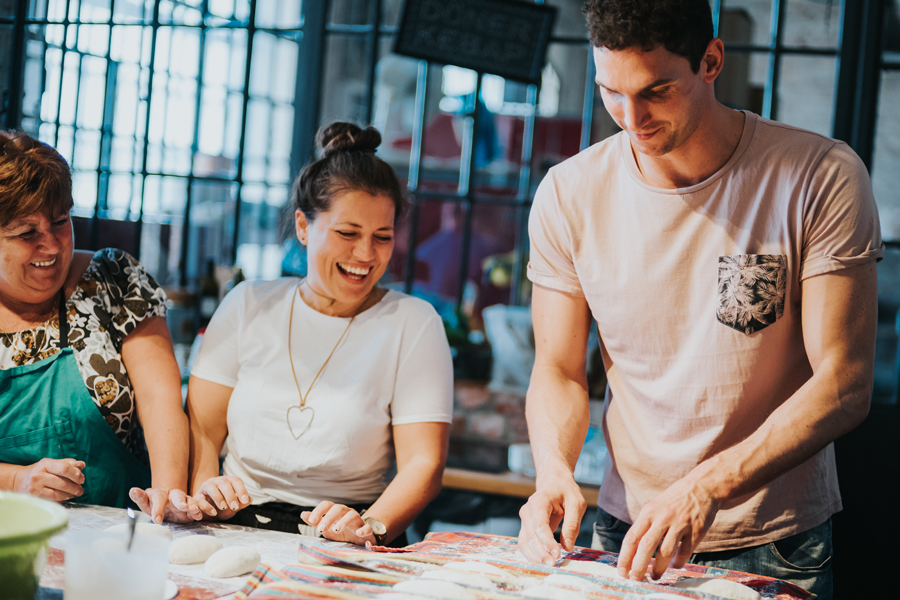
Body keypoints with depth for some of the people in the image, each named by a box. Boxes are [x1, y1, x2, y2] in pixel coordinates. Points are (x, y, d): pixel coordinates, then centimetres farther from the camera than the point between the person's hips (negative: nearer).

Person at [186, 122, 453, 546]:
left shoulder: (413, 324, 3)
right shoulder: (248, 305, 12)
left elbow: (423, 461, -7)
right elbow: (200, 428, 9)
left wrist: (370, 526, -26)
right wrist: (204, 489, -13)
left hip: (348, 558, -1)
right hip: (234, 535, 1)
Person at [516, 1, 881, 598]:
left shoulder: (823, 178, -16)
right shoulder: (568, 195, -7)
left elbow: (845, 384, -18)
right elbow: (559, 371, 0)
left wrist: (709, 485, -30)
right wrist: (555, 472, -21)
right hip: (628, 530, 3)